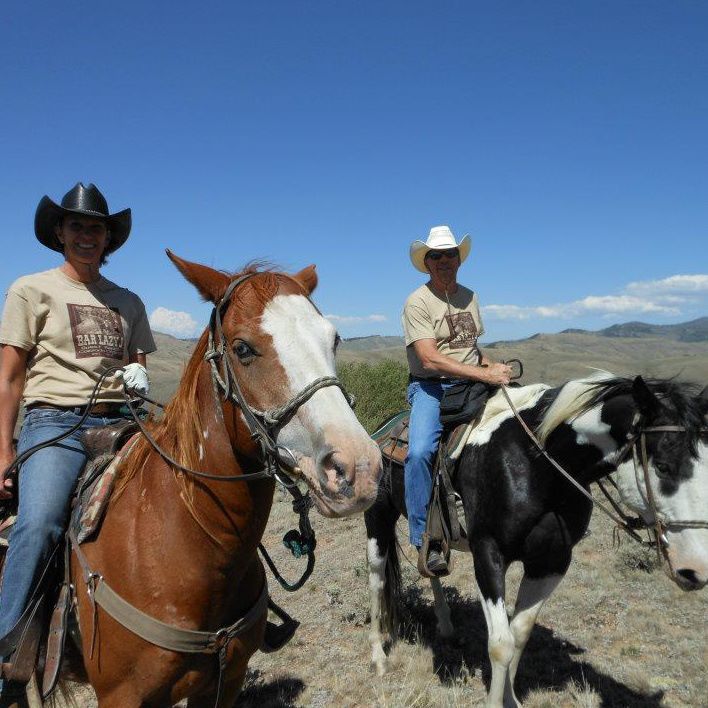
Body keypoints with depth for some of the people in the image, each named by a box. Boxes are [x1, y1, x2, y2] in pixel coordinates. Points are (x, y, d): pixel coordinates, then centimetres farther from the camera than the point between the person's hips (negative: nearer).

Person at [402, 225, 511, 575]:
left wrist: (493, 365, 6)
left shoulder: (470, 297, 15)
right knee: (420, 452, -31)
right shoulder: (417, 302, -7)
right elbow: (430, 359, -19)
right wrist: (485, 374, -22)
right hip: (430, 388, -6)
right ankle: (425, 541, -18)